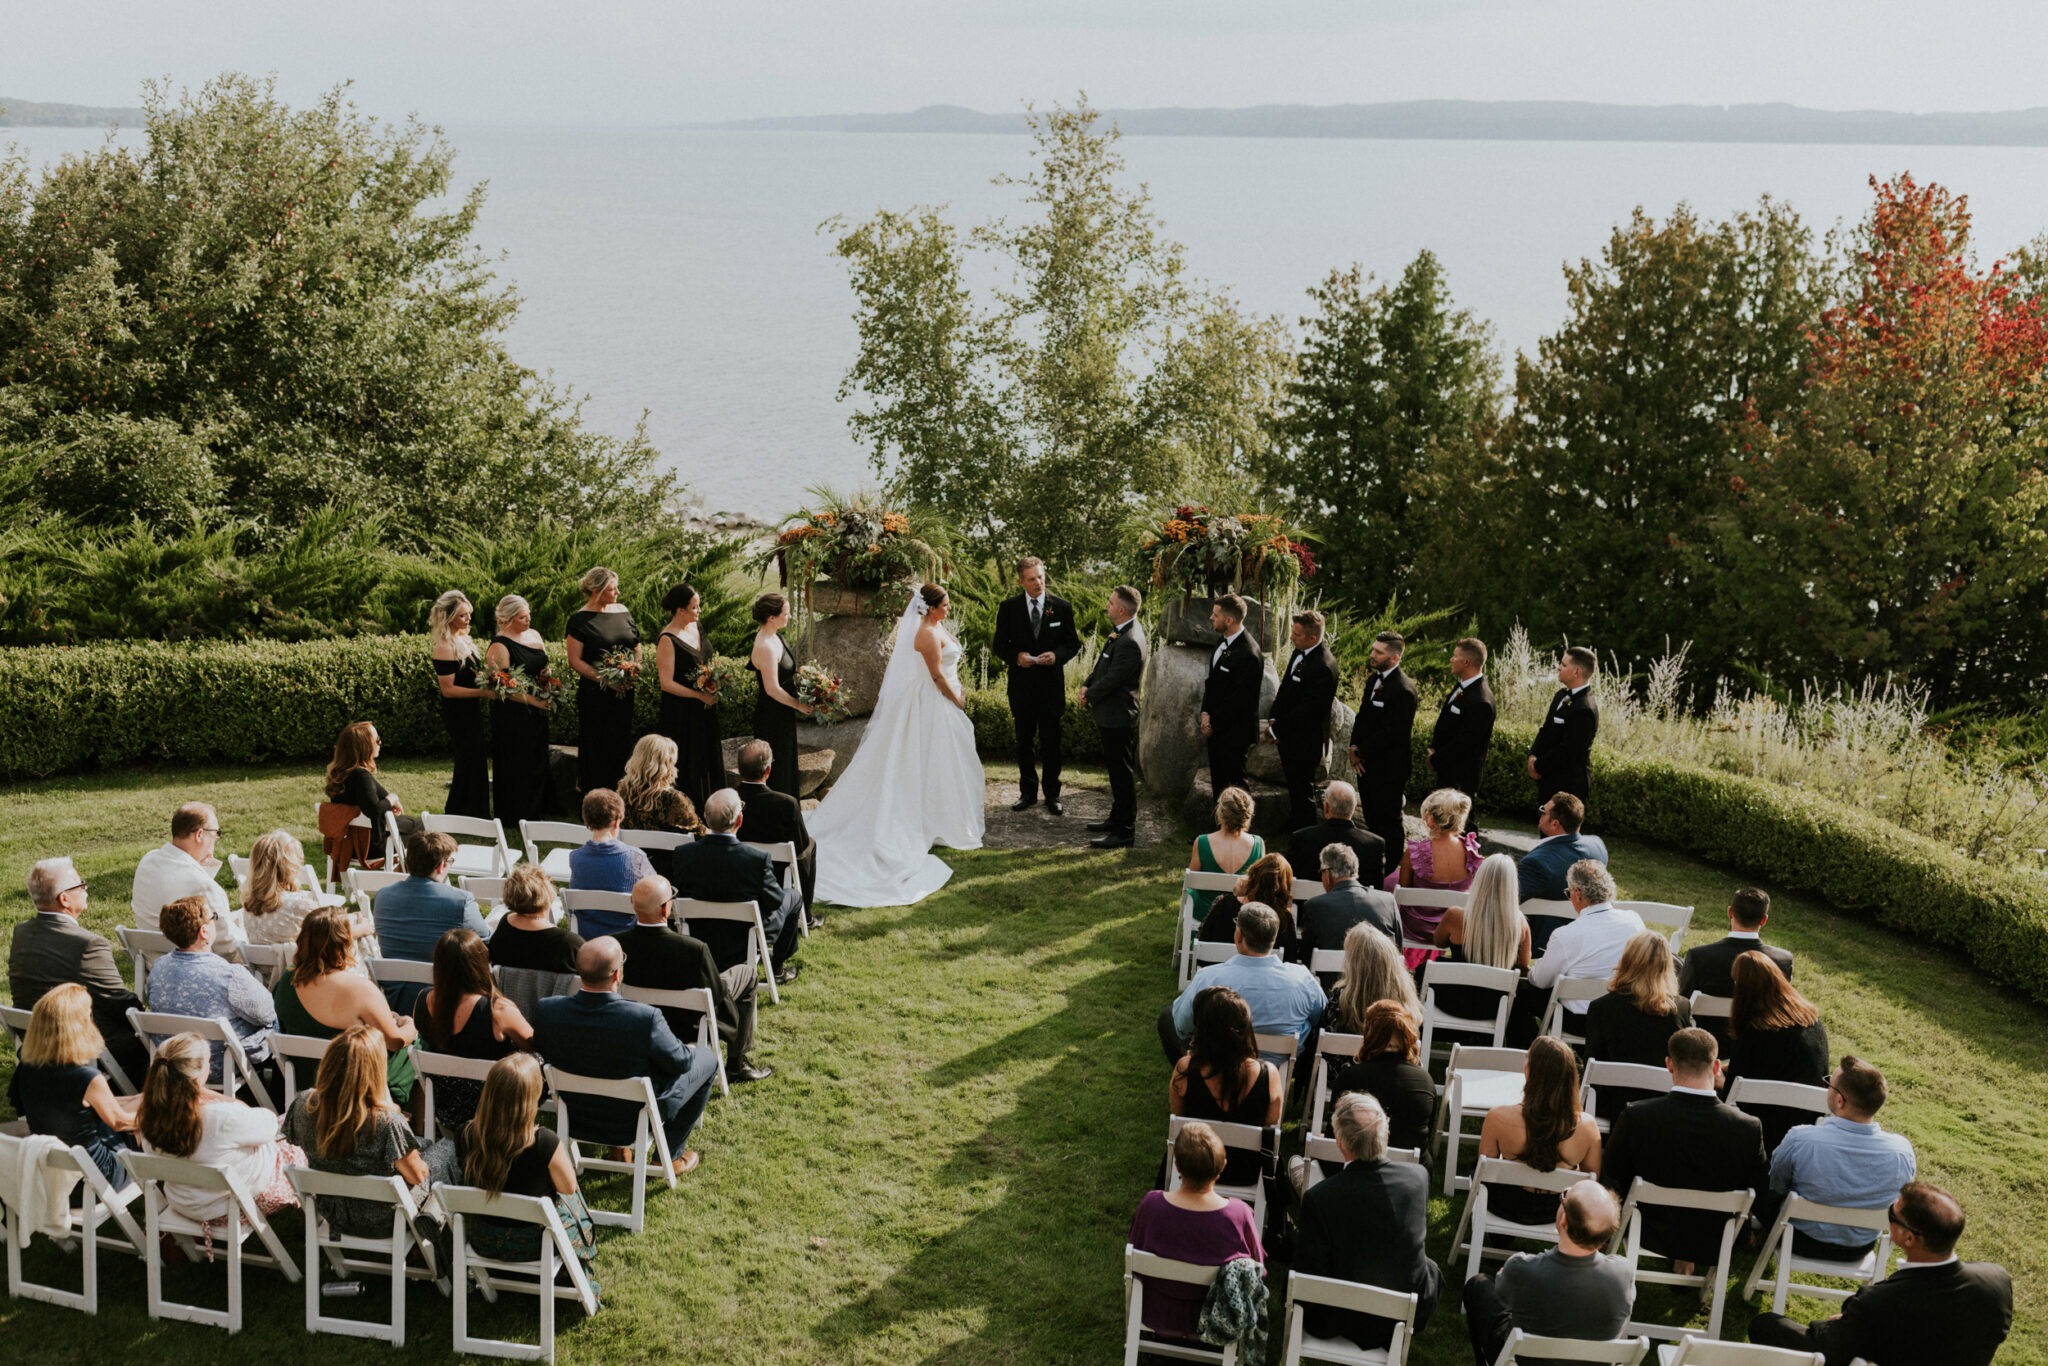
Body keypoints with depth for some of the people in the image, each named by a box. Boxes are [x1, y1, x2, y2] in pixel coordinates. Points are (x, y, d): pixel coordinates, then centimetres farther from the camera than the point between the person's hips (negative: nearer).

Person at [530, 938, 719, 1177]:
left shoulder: (546, 1010, -21)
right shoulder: (646, 1018, -34)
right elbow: (678, 1062, -17)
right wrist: (688, 1050, 7)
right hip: (636, 1120, -5)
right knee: (706, 1058, 16)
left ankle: (618, 1148, 34)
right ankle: (670, 1155, 23)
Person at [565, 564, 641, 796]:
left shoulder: (622, 611, 8)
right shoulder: (580, 619, -9)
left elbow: (637, 646, 17)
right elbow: (575, 661, -11)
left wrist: (635, 668, -3)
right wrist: (604, 679, -19)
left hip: (623, 692, 6)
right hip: (595, 694, -6)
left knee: (621, 745, 10)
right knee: (596, 749, 0)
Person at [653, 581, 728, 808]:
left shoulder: (697, 626, 3)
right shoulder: (667, 640, -20)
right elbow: (666, 683, -20)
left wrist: (715, 683, 1)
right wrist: (700, 695, -18)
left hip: (705, 707, 8)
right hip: (681, 710, -8)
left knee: (707, 756, 14)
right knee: (687, 761, 2)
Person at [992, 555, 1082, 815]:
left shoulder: (1062, 607, 0)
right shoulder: (1008, 608, 0)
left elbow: (1073, 643, 4)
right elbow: (1000, 645, 3)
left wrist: (1057, 655, -16)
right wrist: (1016, 656, -16)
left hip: (1051, 683, -1)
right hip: (1021, 684, 1)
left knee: (1051, 743, 4)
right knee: (1024, 742, 10)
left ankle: (1052, 794, 15)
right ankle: (1028, 792, 21)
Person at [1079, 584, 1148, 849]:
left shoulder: (1130, 642, -26)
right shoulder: (1120, 631, 6)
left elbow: (1111, 679, -23)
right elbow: (1103, 663, 16)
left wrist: (1087, 696, -8)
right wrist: (1086, 686, 2)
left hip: (1118, 717, -10)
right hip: (1111, 714, 10)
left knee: (1121, 774, -2)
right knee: (1115, 770, 21)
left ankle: (1125, 832, 6)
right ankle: (1117, 818, 35)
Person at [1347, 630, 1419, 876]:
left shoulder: (1403, 690, -20)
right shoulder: (1375, 680, 10)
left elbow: (1390, 732, -21)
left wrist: (1362, 752, -13)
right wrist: (1355, 747, 1)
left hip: (1389, 768, -9)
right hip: (1367, 763, 9)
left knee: (1388, 821, 1)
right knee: (1372, 819, 16)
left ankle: (1391, 873, 12)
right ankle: (1373, 869, 26)